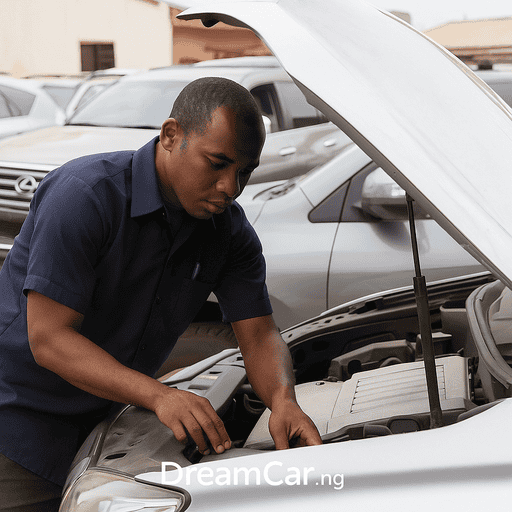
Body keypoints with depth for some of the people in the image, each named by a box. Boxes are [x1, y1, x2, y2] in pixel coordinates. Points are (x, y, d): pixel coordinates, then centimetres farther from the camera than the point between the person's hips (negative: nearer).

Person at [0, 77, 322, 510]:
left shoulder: (229, 231, -5)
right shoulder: (85, 194, -26)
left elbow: (260, 335, -7)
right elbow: (49, 339, -28)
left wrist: (283, 401, -30)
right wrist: (158, 396, -40)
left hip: (103, 417, 6)